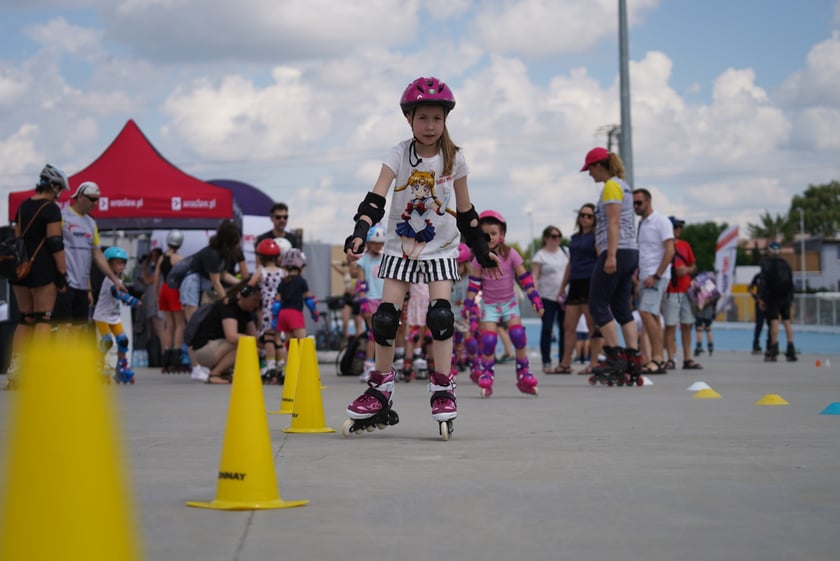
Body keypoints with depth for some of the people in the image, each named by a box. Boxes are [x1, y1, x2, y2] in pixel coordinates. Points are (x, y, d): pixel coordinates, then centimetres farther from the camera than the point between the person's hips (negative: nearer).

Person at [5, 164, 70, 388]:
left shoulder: (23, 206, 13)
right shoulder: (51, 209, -9)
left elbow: (17, 238, 15)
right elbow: (55, 244, -13)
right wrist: (62, 275, -10)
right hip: (43, 269, -7)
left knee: (25, 319, 12)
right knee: (43, 319, -3)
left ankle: (14, 369, 6)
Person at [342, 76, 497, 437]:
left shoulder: (454, 159, -2)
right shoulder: (400, 155, -6)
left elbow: (465, 210, 8)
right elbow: (376, 198, -15)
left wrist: (482, 250, 9)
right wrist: (359, 233, -30)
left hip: (440, 249, 0)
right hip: (400, 249, 0)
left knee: (440, 315, -16)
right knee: (384, 318, -4)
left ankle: (442, 393, -6)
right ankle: (380, 394, 10)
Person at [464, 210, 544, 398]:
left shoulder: (511, 254, -9)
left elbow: (524, 278, -8)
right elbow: (474, 283, -7)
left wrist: (535, 299, -12)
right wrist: (469, 305, -13)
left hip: (510, 302, 0)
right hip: (489, 303, 0)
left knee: (518, 335, -14)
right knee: (488, 340, -13)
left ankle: (524, 375, -2)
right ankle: (486, 376, 1)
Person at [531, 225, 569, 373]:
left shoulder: (565, 251, 12)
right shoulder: (540, 256, -2)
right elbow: (534, 276, -7)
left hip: (565, 296, 4)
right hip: (547, 297, -4)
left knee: (565, 329, 3)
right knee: (547, 329, -5)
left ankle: (563, 362, 8)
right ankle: (546, 363, -1)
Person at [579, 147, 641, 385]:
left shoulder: (611, 186, -7)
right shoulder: (624, 186, 21)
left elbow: (614, 223, -16)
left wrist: (611, 255, -22)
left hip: (617, 252, -10)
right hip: (630, 251, 10)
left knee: (598, 305, -6)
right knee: (622, 309, 7)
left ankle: (615, 357, -9)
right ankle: (632, 363, 1)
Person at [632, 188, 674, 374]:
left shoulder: (661, 221, -7)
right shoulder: (641, 224, 17)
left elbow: (670, 250, -13)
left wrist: (656, 276, -19)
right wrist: (635, 276, 13)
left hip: (656, 276, -8)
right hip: (645, 277, 8)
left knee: (646, 312, -19)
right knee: (653, 317, 5)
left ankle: (656, 358, -19)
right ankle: (660, 361, 5)